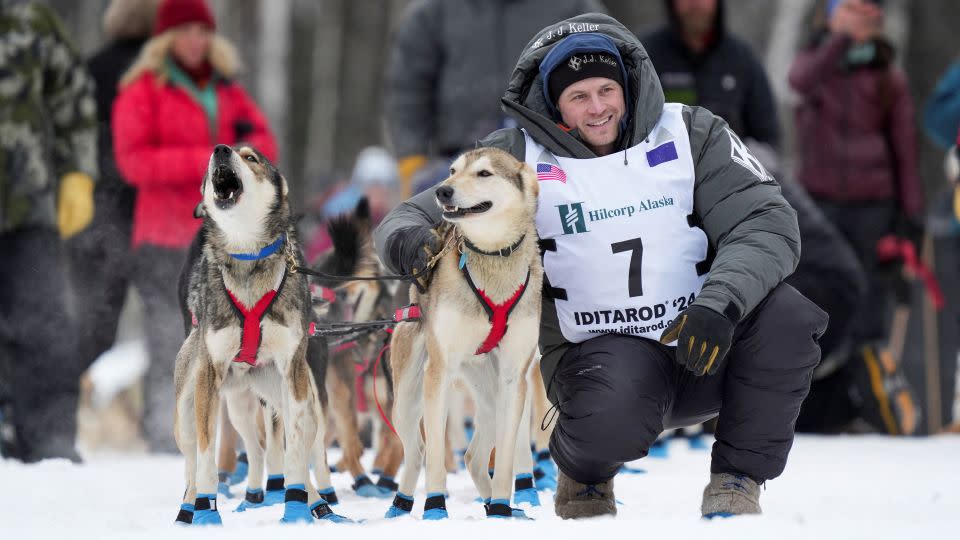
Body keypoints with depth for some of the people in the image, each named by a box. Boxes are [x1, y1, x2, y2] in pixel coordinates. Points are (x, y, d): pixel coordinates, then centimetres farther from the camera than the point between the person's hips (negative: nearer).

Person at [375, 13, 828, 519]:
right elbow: (412, 216, 3)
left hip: (700, 344, 2)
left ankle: (738, 479, -6)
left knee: (786, 316, -28)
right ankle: (584, 474, 4)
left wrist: (719, 302, -27)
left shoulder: (689, 133, 2)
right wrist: (408, 240, -24)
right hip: (599, 349, -2)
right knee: (612, 417, -37)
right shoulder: (519, 159, 1)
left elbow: (766, 222, -8)